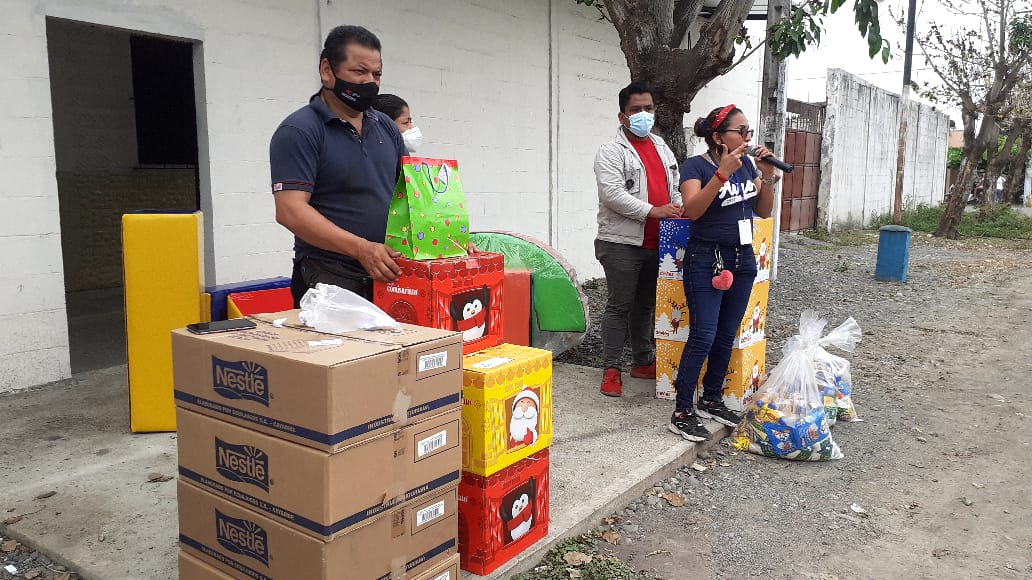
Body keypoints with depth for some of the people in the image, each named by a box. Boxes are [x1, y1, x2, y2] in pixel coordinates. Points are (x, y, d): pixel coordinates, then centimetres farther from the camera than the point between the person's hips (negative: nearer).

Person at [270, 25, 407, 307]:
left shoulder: (386, 126, 12)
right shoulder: (298, 131, -8)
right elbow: (290, 211, -17)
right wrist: (362, 249, -27)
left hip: (390, 275, 6)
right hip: (329, 280, -6)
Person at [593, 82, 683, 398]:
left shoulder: (661, 147, 16)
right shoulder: (611, 151, -7)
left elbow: (675, 185, 24)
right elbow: (612, 194, -19)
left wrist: (679, 210, 5)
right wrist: (653, 211, -22)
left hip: (656, 243, 7)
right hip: (622, 243, -7)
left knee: (646, 304, 16)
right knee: (620, 306, -2)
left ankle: (643, 362, 29)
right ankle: (611, 369, 7)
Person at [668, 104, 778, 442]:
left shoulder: (747, 164, 10)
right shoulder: (696, 166, -9)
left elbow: (764, 211, 11)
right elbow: (692, 209, -24)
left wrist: (767, 176, -4)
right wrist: (723, 172, -29)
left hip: (742, 259, 7)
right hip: (706, 260, -6)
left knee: (727, 335, 11)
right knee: (703, 336, -10)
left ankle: (712, 400, 25)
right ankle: (682, 412, -2)